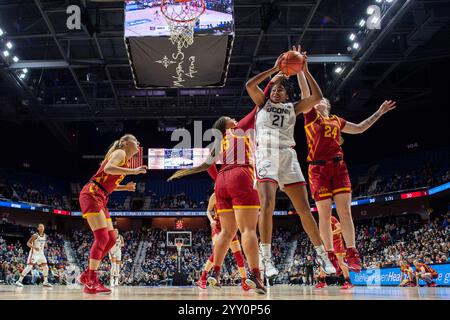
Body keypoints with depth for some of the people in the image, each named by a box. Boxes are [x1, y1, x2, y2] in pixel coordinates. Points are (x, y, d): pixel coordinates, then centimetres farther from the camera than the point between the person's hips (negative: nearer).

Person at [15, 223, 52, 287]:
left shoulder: (45, 236, 6)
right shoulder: (35, 235, -13)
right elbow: (28, 243, -14)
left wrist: (45, 245, 0)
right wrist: (34, 247, -30)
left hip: (41, 253, 6)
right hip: (34, 253, -6)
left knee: (45, 267, 5)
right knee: (29, 267, -16)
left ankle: (45, 282, 16)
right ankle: (19, 281, -11)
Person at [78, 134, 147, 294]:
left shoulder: (124, 160, 21)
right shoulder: (120, 153, -5)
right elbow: (108, 168, -27)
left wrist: (125, 187, 17)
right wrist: (133, 171, -27)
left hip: (100, 198, 10)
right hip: (91, 195, -10)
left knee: (111, 239, 6)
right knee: (102, 237, -16)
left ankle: (87, 274, 15)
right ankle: (91, 283, -12)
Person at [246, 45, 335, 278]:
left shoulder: (293, 108, 19)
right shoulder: (263, 103, 16)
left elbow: (317, 97, 5)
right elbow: (250, 85, -2)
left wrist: (305, 70, 6)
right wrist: (275, 69, 1)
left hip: (288, 156, 2)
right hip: (266, 155, -2)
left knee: (304, 208, 0)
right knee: (267, 205, -20)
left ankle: (321, 255, 13)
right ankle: (267, 259, -14)